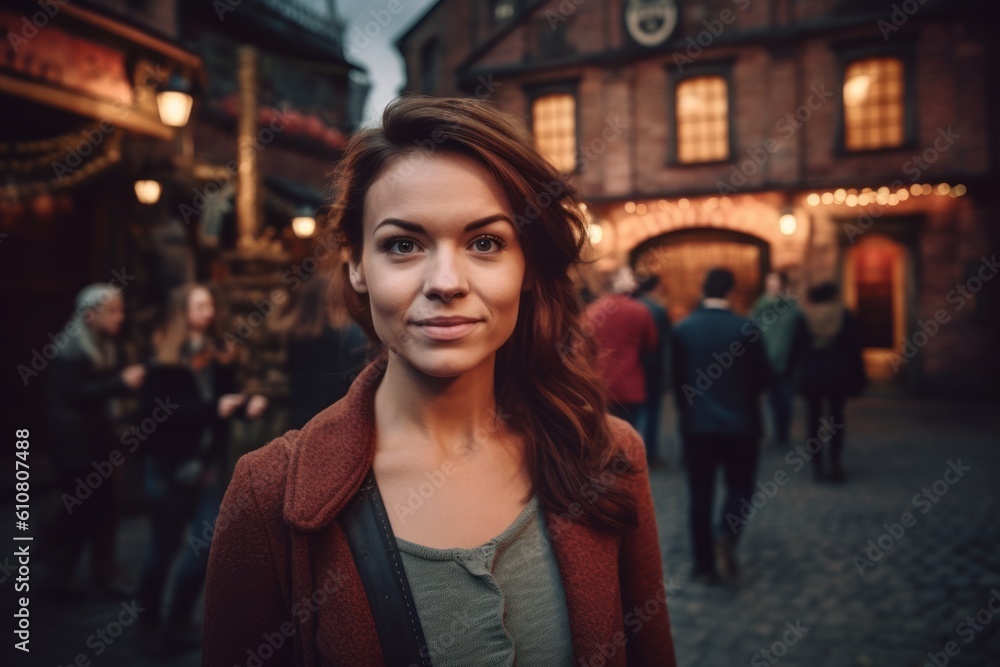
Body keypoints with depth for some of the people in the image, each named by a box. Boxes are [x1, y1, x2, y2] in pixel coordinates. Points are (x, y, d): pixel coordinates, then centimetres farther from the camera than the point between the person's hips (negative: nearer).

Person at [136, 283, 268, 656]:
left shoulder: (218, 354, 5)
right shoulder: (164, 358, -10)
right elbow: (155, 411, -20)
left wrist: (248, 405, -12)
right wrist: (213, 408, -26)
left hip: (207, 464, 5)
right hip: (168, 465, -4)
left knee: (207, 543, 2)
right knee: (164, 546, 8)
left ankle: (178, 623, 23)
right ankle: (149, 624, 29)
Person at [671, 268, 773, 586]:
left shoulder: (682, 329, -4)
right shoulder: (746, 328, -9)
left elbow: (677, 379, 1)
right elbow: (763, 377, -3)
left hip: (696, 424, 1)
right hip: (740, 422, -1)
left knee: (700, 495, 8)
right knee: (740, 486, 16)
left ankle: (705, 565, 12)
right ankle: (727, 536, -9)